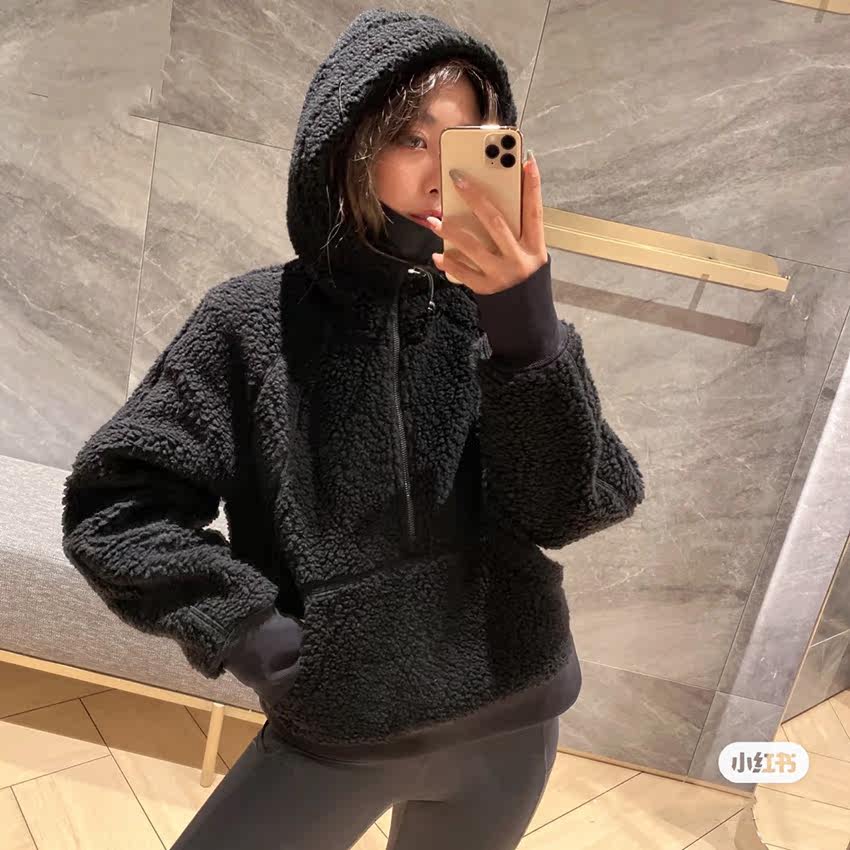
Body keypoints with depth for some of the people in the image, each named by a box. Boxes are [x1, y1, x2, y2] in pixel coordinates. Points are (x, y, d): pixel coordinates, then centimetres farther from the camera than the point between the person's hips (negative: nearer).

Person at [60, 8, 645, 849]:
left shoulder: (505, 316, -5)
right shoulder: (256, 319, -9)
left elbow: (570, 510, -15)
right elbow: (114, 505, -7)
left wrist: (529, 329, -28)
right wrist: (253, 633, -14)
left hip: (507, 723, 3)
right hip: (333, 732, -2)